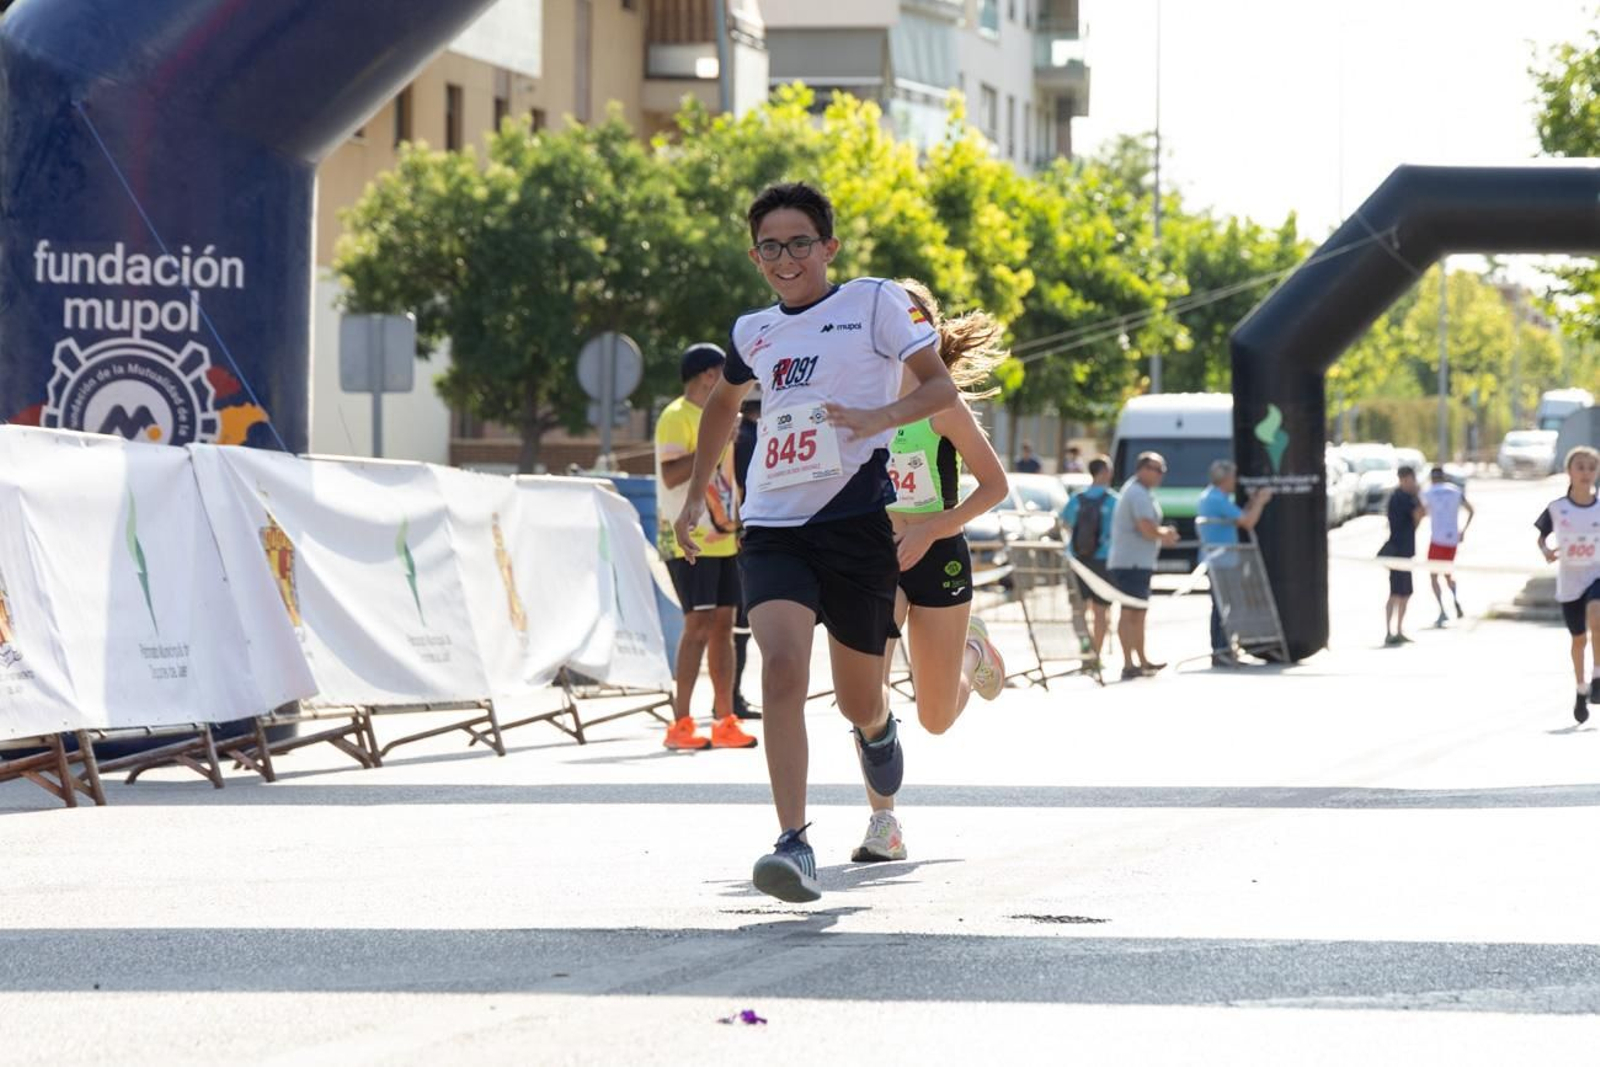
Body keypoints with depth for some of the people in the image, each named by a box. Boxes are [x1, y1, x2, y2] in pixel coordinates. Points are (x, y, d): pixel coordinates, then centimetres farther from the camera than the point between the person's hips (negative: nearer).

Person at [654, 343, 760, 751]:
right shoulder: (676, 417, -9)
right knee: (699, 624, -14)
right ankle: (681, 724, -13)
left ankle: (725, 721, 9)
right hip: (689, 541, -9)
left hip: (721, 539, 9)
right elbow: (671, 475, -21)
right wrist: (714, 445, -22)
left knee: (723, 624, 7)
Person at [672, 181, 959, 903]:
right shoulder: (755, 332, 16)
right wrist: (696, 494, 33)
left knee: (859, 702, 9)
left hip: (857, 523, -2)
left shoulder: (873, 303, 2)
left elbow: (940, 386, -3)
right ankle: (794, 844, -28)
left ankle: (878, 730, 49)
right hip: (773, 528, 2)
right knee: (782, 666, -23)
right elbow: (724, 401, 36)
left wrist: (877, 418, -21)